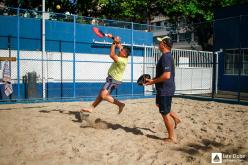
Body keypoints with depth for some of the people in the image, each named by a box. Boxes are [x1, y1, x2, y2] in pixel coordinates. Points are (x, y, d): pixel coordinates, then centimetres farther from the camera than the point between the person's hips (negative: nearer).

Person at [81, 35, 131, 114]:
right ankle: (91, 108, 21)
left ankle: (120, 104, -13)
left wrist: (114, 43, -31)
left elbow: (111, 55, -37)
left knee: (103, 95, -20)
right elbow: (119, 45, 12)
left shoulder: (122, 61, -27)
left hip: (113, 80, -10)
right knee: (101, 94, 13)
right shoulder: (123, 56, -1)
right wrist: (114, 39, 1)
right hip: (111, 78, 10)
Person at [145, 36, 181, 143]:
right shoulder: (167, 56, 11)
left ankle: (172, 138, 13)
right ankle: (175, 118, 30)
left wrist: (153, 81, -18)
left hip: (165, 89, -11)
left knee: (165, 113, 1)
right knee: (159, 104, 31)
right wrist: (153, 80, 12)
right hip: (165, 88, 11)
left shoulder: (166, 56, -22)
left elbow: (166, 75, -31)